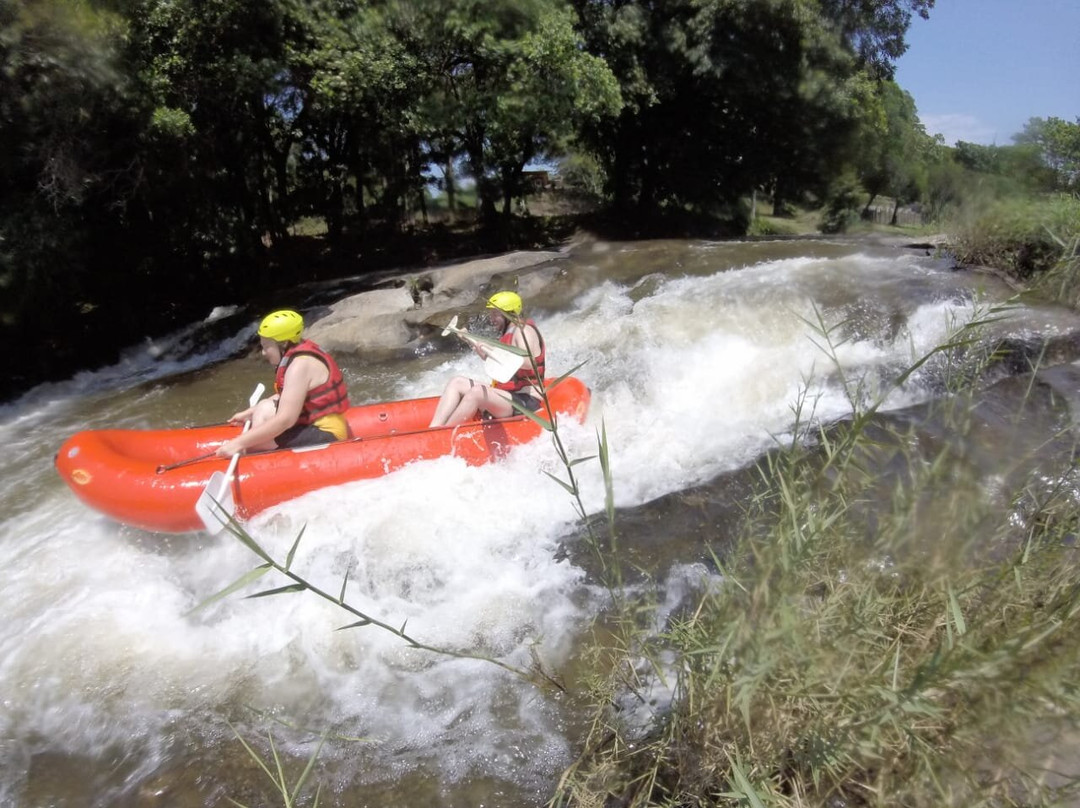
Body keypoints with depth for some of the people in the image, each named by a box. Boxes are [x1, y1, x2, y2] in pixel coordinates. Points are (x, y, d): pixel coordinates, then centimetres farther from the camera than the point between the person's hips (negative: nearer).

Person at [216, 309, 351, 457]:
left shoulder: (300, 365, -21)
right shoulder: (300, 354, 8)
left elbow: (285, 420, -26)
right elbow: (284, 397, 21)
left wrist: (240, 442, -24)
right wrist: (248, 413, 20)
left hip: (326, 433, -11)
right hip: (317, 423, 11)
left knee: (254, 443, -18)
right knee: (263, 410, 16)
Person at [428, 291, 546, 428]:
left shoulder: (524, 330, -10)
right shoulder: (509, 333, 17)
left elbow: (528, 363, -28)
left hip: (526, 402, -10)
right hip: (509, 396, 10)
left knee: (476, 392, -31)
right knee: (457, 382, 3)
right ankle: (433, 429, -13)